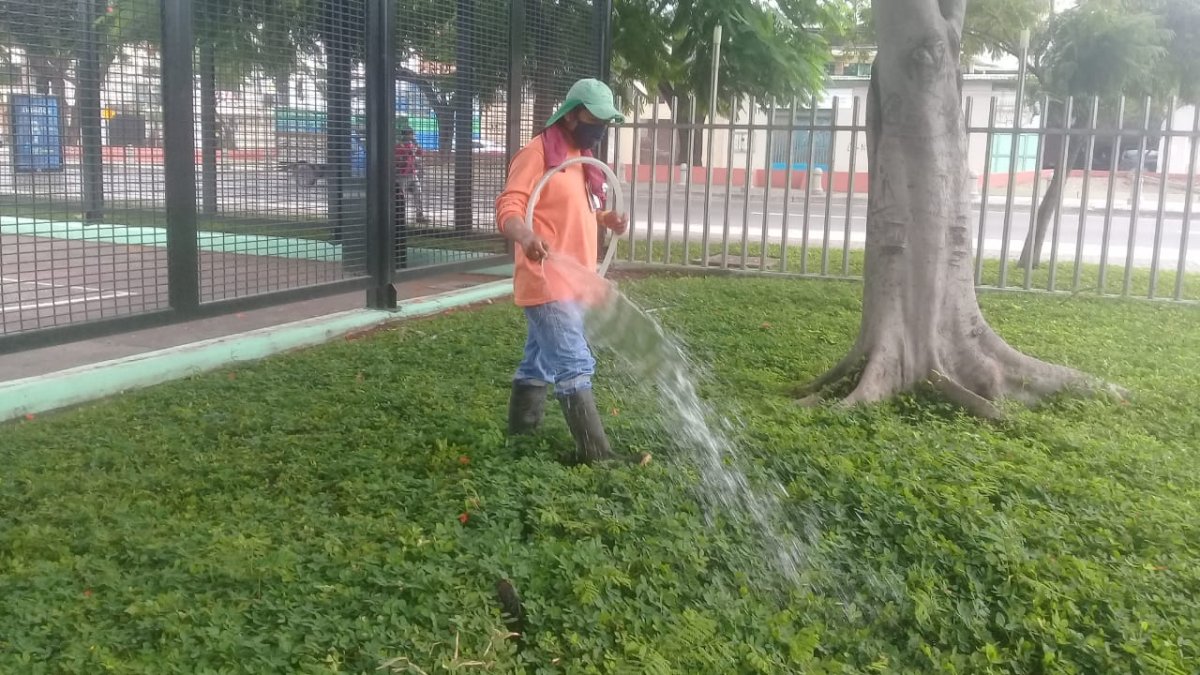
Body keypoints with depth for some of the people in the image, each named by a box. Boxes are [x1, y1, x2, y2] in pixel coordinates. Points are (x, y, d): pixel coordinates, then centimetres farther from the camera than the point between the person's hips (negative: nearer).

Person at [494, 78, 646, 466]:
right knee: (575, 367, -9)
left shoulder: (582, 159, 16)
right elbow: (508, 209, -20)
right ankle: (595, 453, -4)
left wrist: (608, 219, 8)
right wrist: (526, 236, -41)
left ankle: (520, 438, 26)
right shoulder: (537, 154, -13)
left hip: (571, 283, 9)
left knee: (539, 364, 16)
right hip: (546, 284, -9)